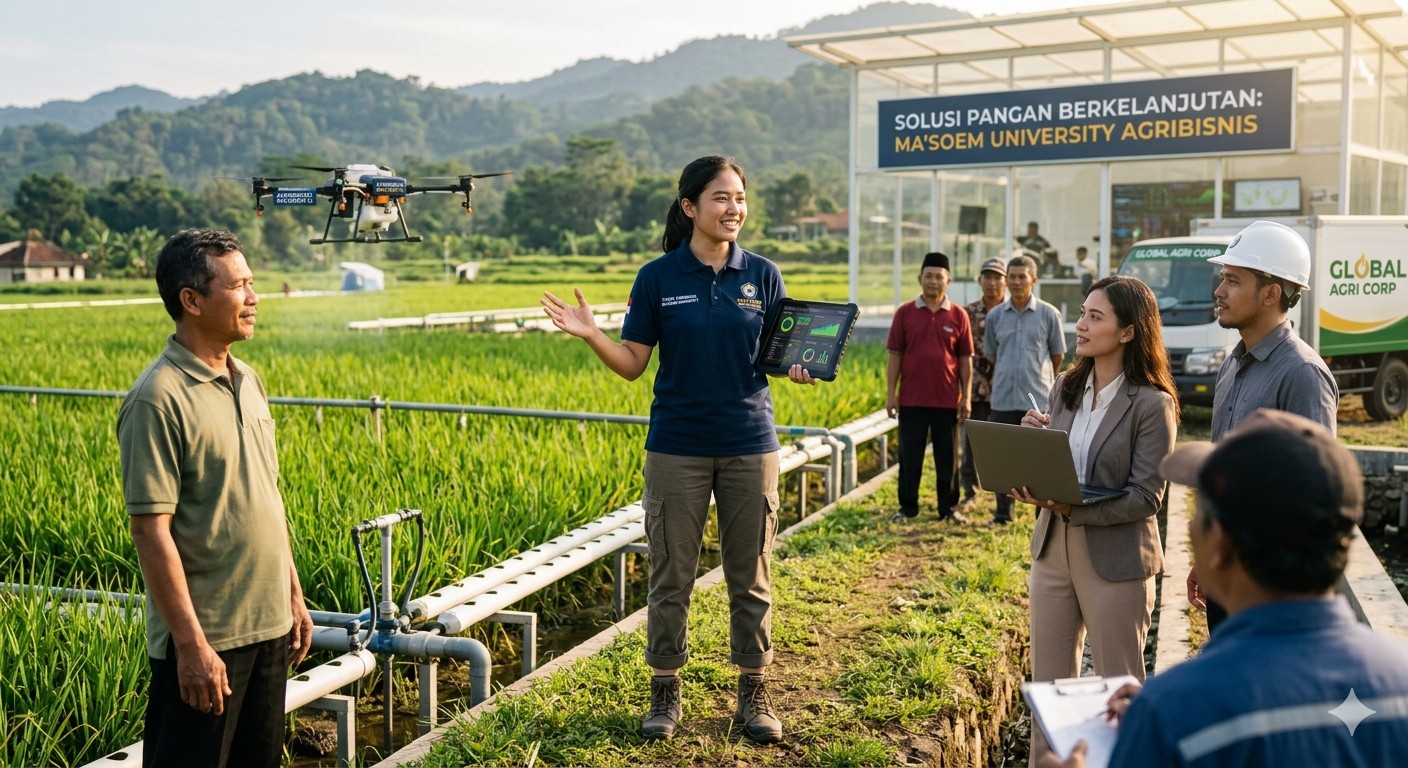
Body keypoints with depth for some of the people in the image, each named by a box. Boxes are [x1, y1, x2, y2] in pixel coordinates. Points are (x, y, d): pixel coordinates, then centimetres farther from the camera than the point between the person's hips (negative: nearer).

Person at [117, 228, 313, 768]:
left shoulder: (247, 381, 8)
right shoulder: (158, 399, -17)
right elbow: (150, 530, -19)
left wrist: (293, 595, 14)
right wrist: (191, 642, -19)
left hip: (267, 625, 8)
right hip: (204, 639, -8)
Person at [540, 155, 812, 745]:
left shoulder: (763, 275, 3)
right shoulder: (658, 278, -1)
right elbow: (632, 364, 0)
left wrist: (801, 366, -16)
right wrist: (590, 334, -16)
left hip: (750, 445, 1)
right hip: (677, 448, -1)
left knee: (750, 576, 9)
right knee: (670, 576, 6)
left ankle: (753, 693, 23)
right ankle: (665, 692, 21)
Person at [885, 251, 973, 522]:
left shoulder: (958, 315, 2)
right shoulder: (905, 312, 2)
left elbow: (966, 359, 4)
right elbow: (895, 355, 3)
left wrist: (967, 397, 0)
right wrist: (890, 393, -2)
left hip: (947, 399, 0)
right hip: (911, 399, 0)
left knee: (947, 457, 8)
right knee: (909, 456, 7)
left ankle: (949, 507, 18)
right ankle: (907, 506, 17)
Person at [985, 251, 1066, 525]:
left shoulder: (1049, 314, 0)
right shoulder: (995, 316, 7)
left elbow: (1058, 355, 9)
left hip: (1038, 399, -3)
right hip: (1003, 399, 3)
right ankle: (1003, 513, 19)